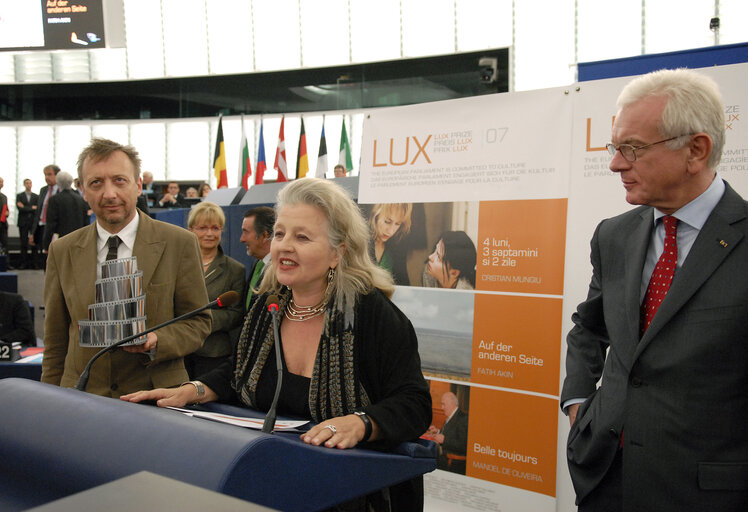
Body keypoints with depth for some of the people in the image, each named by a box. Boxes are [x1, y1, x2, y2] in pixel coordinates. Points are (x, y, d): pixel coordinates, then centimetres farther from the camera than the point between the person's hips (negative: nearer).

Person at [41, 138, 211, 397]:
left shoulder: (179, 243, -5)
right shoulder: (62, 251, 5)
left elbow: (199, 322, 0)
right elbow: (55, 341, 9)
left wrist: (156, 342, -17)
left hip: (157, 398, -2)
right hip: (81, 400, 2)